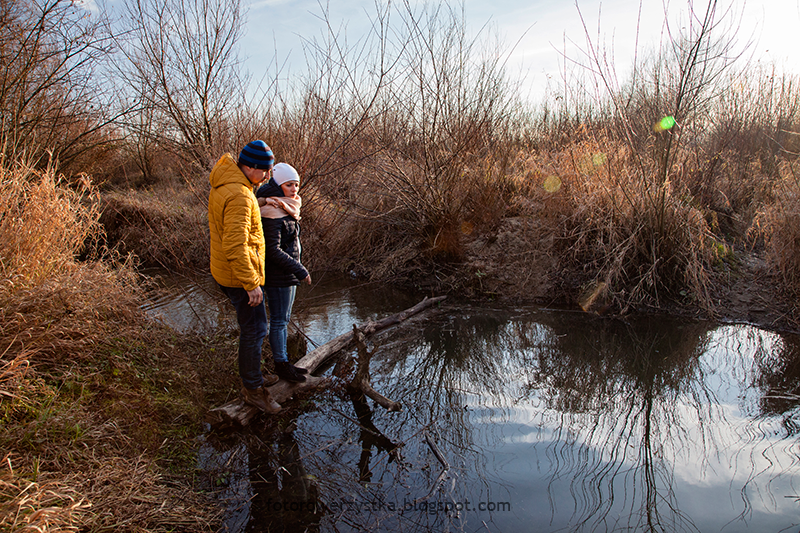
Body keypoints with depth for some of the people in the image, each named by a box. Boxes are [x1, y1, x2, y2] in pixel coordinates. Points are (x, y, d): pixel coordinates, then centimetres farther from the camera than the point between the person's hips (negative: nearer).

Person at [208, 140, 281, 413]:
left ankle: (252, 377, 36)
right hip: (239, 275, -10)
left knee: (251, 327, 21)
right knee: (254, 330, 1)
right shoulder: (239, 196, -26)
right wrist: (251, 283, -25)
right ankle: (252, 388, 15)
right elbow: (236, 246, -30)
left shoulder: (223, 184, 7)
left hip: (226, 270, 10)